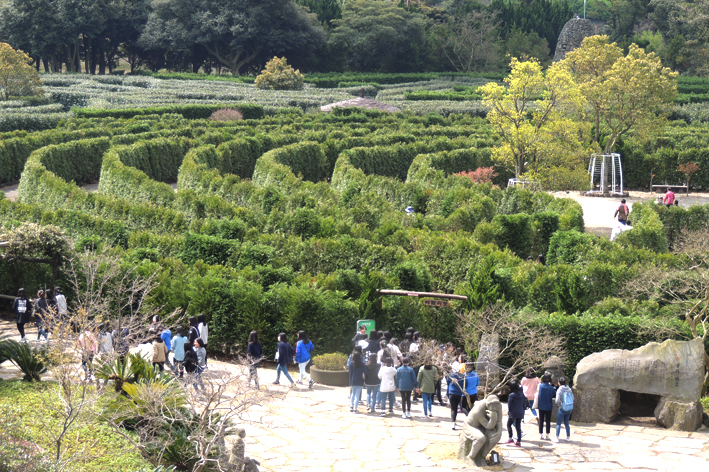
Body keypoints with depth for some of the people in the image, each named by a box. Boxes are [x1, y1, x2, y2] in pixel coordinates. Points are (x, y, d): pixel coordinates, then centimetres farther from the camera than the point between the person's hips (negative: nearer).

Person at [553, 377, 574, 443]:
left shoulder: (560, 390, -15)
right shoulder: (569, 389, 0)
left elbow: (557, 401, -22)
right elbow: (573, 398, 7)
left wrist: (560, 404, -5)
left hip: (563, 409, -5)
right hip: (570, 408, 5)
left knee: (558, 423, 3)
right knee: (566, 423, 19)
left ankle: (557, 438, 1)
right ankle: (568, 437, 23)